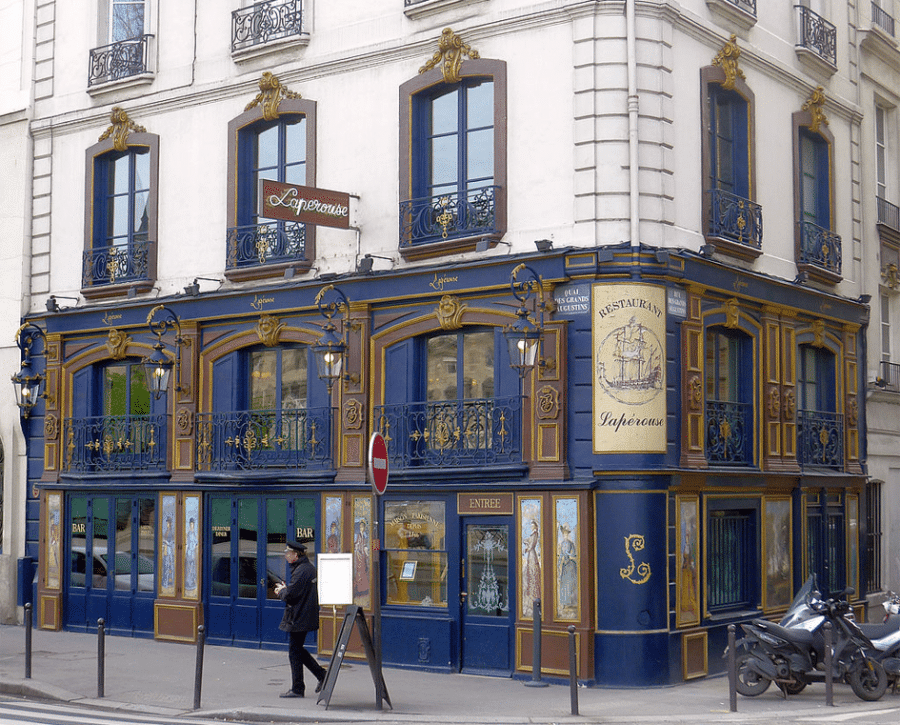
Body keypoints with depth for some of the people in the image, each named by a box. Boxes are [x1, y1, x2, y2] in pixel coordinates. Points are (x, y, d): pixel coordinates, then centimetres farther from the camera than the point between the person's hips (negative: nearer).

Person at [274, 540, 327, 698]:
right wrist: (285, 589, 12)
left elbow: (290, 595, -23)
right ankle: (321, 674, 18)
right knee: (298, 650, 20)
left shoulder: (300, 571, -20)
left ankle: (297, 689, 5)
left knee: (294, 652, -1)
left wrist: (281, 591, -2)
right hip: (307, 617, 10)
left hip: (298, 618, -10)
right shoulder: (310, 568, 12)